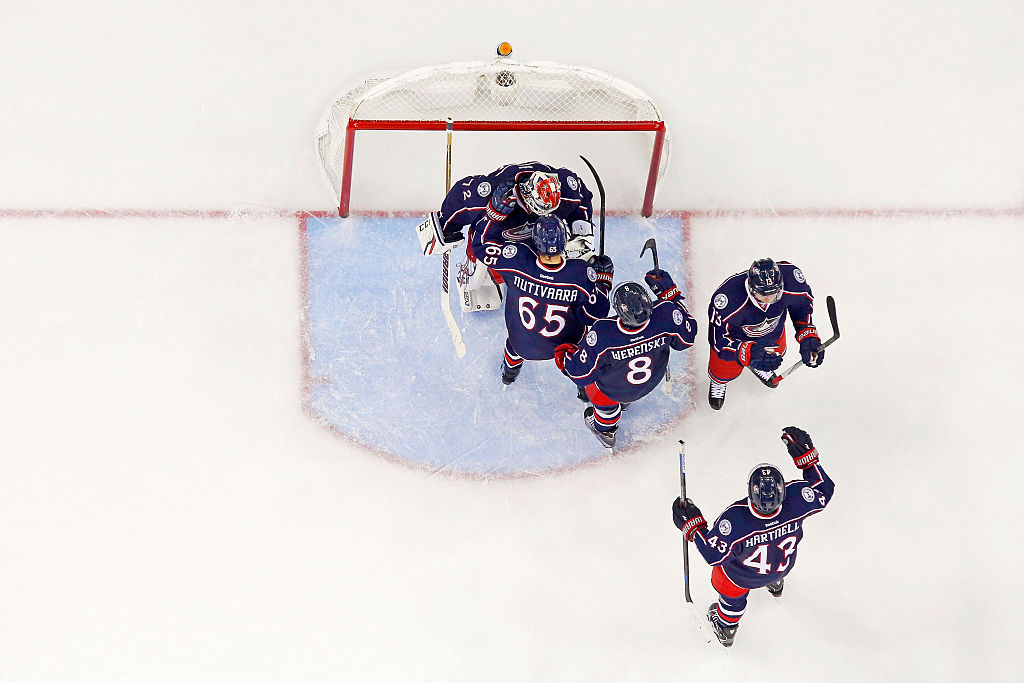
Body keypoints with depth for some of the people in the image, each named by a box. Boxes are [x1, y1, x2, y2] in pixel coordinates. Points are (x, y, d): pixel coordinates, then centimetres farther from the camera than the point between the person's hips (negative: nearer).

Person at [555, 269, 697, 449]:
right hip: (652, 382, 3)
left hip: (614, 389, -3)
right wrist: (670, 294, -10)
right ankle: (623, 401, 61)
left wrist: (565, 354, -7)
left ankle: (605, 428, 45)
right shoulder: (665, 314, -36)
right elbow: (687, 338, -12)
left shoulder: (602, 334, -42)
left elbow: (581, 375, -28)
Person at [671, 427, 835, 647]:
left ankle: (725, 629, 62)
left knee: (732, 595, 32)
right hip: (784, 566, 3)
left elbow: (714, 555, -32)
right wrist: (808, 457, -16)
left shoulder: (734, 521, -48)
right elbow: (824, 491, -17)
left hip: (743, 576, -2)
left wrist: (692, 526, -21)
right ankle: (775, 584, 75)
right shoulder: (795, 499, -39)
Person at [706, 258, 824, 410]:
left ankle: (758, 367, 67)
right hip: (735, 332, -4)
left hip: (773, 326, 4)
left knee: (776, 353, 29)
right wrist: (749, 353, -53)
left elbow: (803, 301, -13)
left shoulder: (790, 276, -39)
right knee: (725, 371, 11)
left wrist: (808, 335, -21)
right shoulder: (729, 296, -49)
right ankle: (718, 381, 51)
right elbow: (718, 339, -38)